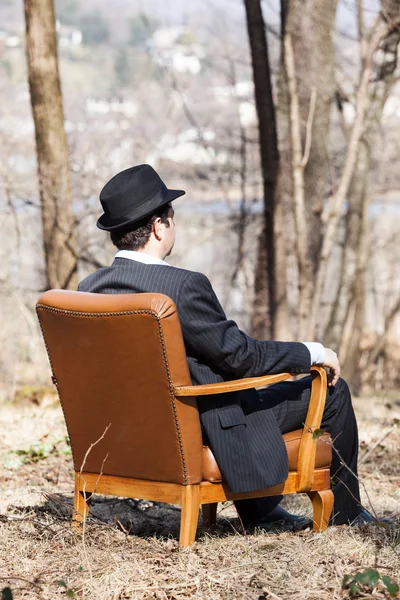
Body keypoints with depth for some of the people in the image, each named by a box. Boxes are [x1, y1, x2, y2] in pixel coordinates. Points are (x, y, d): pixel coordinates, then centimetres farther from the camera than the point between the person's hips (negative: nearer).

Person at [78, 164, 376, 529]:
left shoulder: (90, 289, -4)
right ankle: (344, 510, 28)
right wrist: (312, 353, -7)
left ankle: (260, 511, 39)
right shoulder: (183, 286, -28)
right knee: (332, 389, 8)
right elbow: (239, 354, -22)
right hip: (208, 430, -8)